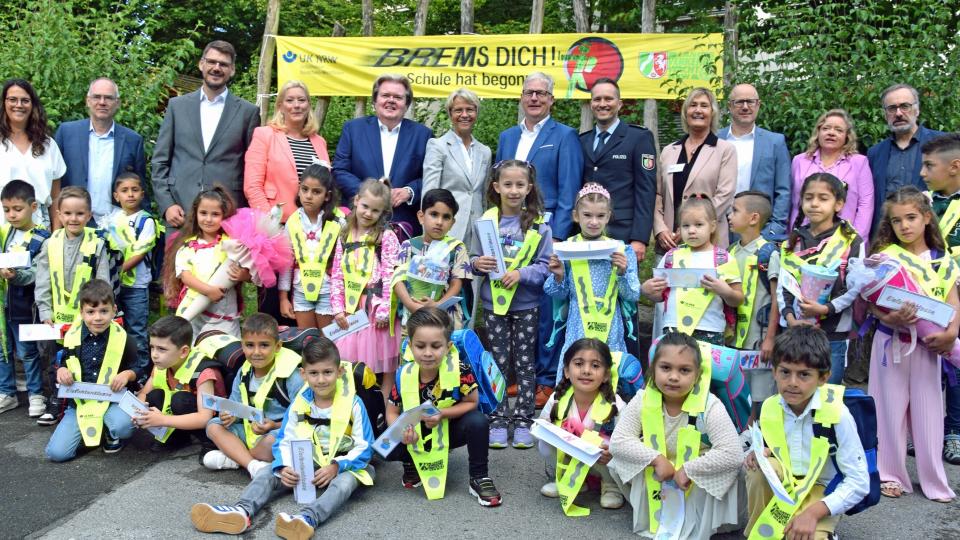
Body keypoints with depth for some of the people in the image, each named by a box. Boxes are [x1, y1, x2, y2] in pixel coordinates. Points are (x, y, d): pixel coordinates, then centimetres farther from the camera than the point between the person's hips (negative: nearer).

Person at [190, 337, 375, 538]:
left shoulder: (353, 404, -10)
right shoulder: (298, 404, 0)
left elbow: (364, 447, -9)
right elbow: (285, 442, 0)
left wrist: (336, 466, -24)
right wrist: (284, 468, -21)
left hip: (343, 467, -4)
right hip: (306, 466, 5)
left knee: (345, 481, -37)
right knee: (269, 473, -15)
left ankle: (307, 518, -62)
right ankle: (242, 512, -41)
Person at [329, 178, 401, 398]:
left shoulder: (387, 237, -5)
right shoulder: (344, 237, 10)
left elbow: (391, 276, -11)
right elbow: (337, 275, 9)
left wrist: (384, 310, -16)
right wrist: (338, 307, 1)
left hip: (377, 309, -5)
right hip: (351, 310, 5)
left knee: (384, 360, 4)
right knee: (350, 361, 11)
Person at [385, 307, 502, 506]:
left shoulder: (459, 369, -27)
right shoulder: (404, 376, -20)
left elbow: (472, 402, -16)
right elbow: (392, 412, -8)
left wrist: (442, 414, -30)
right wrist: (401, 432, -29)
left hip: (450, 429, -2)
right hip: (417, 435, 2)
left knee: (477, 421, -31)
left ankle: (479, 478, -10)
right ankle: (412, 462, 15)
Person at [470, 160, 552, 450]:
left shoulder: (539, 225, -4)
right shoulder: (487, 221, 0)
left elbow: (546, 265, -6)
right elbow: (473, 258, 5)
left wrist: (522, 274, -21)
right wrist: (477, 263, -16)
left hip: (526, 305, -1)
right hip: (493, 303, 1)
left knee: (525, 363, 7)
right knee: (498, 363, 8)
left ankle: (523, 421, 16)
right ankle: (498, 421, 16)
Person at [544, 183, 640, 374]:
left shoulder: (621, 250, 0)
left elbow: (633, 296, 1)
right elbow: (562, 295, 7)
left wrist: (623, 273, -15)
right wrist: (558, 276, -12)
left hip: (611, 332, 1)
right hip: (577, 331, 0)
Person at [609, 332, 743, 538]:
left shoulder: (710, 406, -25)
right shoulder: (642, 400, -17)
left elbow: (733, 454, -33)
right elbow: (617, 442, -19)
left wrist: (688, 470, -31)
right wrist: (656, 459, -30)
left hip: (699, 484, -3)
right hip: (656, 481, 3)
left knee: (726, 472, -32)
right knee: (620, 461, -20)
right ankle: (648, 516, 4)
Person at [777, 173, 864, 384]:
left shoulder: (851, 241, -2)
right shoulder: (793, 241, 11)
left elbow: (855, 288, -8)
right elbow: (782, 285, 5)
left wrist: (826, 309, -19)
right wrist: (790, 318, -9)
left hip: (833, 336, -3)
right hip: (794, 333, 4)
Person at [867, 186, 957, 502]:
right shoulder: (885, 257, -2)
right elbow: (872, 302, -8)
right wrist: (889, 318, -28)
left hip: (927, 345, 2)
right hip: (891, 342, -2)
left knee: (928, 410, 7)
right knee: (891, 408, 7)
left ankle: (933, 480, 20)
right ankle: (890, 474, 20)